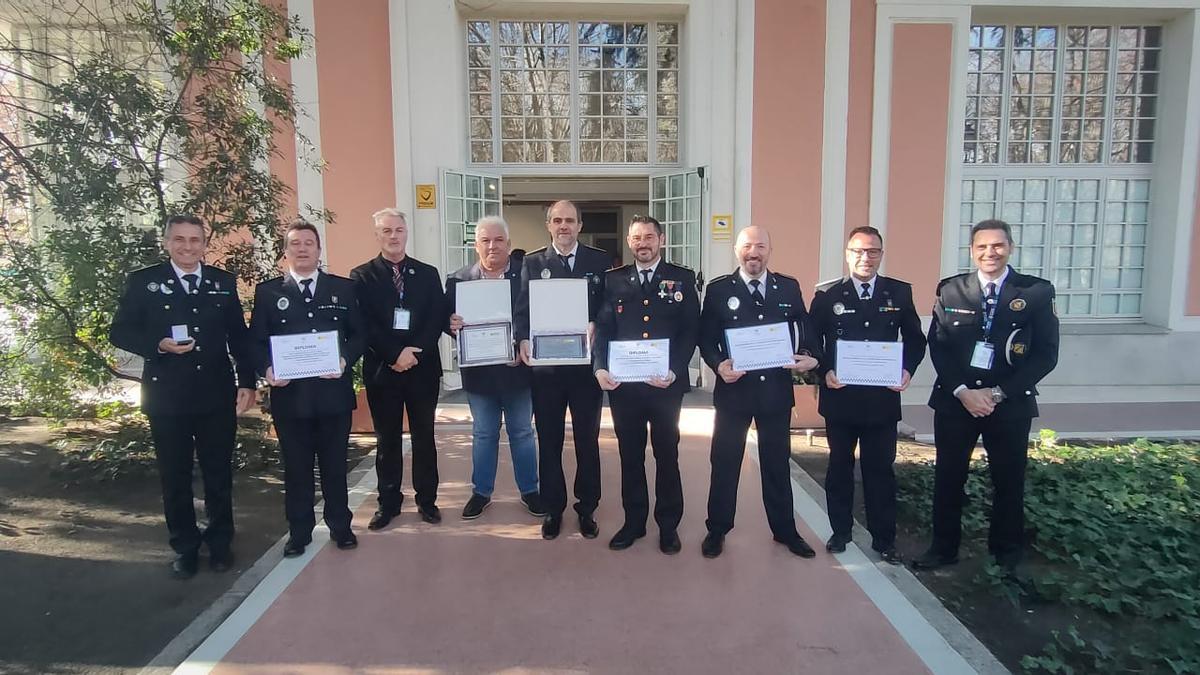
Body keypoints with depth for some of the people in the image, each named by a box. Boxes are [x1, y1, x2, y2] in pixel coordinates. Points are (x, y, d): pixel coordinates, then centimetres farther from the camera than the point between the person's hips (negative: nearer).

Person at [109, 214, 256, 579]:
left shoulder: (223, 282, 6)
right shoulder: (143, 281, 0)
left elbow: (238, 336, 7)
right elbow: (120, 332, 0)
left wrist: (247, 381, 2)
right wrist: (158, 345, -18)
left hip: (218, 394, 2)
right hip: (167, 397, -1)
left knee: (219, 473, 11)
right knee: (175, 477, 10)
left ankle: (220, 542, 27)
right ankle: (185, 547, 25)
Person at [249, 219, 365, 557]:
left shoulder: (343, 288, 6)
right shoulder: (267, 291, 5)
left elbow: (359, 335, 5)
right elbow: (257, 341, 4)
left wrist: (346, 359, -13)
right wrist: (267, 368, -14)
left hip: (334, 391, 0)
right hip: (289, 394, 0)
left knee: (335, 464, 11)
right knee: (296, 467, 11)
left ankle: (340, 526, 26)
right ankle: (299, 532, 25)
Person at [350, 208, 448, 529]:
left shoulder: (428, 273, 8)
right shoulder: (361, 276, 2)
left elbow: (438, 319, 0)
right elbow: (363, 324, -7)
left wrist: (415, 353, -14)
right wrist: (395, 354, -17)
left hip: (423, 367, 1)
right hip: (382, 369, -1)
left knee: (424, 437, 10)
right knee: (387, 440, 9)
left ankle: (427, 499, 22)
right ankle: (388, 502, 22)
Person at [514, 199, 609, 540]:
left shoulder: (599, 260, 4)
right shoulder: (532, 263, 6)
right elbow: (522, 309, 0)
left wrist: (595, 325, -19)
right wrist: (524, 340, -18)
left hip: (586, 363, 0)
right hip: (546, 365, 1)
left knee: (588, 440, 10)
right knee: (549, 441, 10)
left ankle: (587, 508, 25)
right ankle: (553, 508, 24)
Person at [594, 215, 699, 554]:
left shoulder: (682, 279, 2)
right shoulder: (614, 280, 7)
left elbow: (690, 331, -3)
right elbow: (603, 329, 3)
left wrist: (674, 371, -15)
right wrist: (601, 368, -12)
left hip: (666, 384, -1)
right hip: (622, 383, 2)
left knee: (667, 455, 10)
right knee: (630, 455, 11)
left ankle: (668, 524, 24)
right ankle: (634, 521, 25)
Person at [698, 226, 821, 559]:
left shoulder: (789, 288, 4)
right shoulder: (718, 289, -2)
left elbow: (805, 330, 7)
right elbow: (706, 339, -2)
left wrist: (808, 356, -13)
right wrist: (718, 364, -20)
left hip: (776, 389, 2)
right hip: (733, 388, -2)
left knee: (778, 462, 14)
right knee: (725, 462, 8)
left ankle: (785, 530, 30)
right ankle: (717, 530, 23)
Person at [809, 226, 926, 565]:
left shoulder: (900, 292, 4)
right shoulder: (827, 295, -1)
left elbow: (915, 339, 9)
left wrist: (907, 369, -8)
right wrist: (824, 372, -14)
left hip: (883, 397, 1)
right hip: (840, 396, 0)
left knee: (881, 469, 9)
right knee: (840, 466, 12)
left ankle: (884, 538, 22)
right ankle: (840, 531, 26)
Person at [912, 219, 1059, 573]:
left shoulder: (1036, 292, -2)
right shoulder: (950, 290, 1)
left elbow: (1046, 354, -5)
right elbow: (937, 346, 0)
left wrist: (998, 393, -12)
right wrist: (962, 391, -11)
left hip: (1010, 402, -1)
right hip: (955, 399, 1)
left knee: (1009, 481, 11)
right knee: (948, 477, 9)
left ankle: (1006, 554, 30)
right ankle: (943, 548, 25)